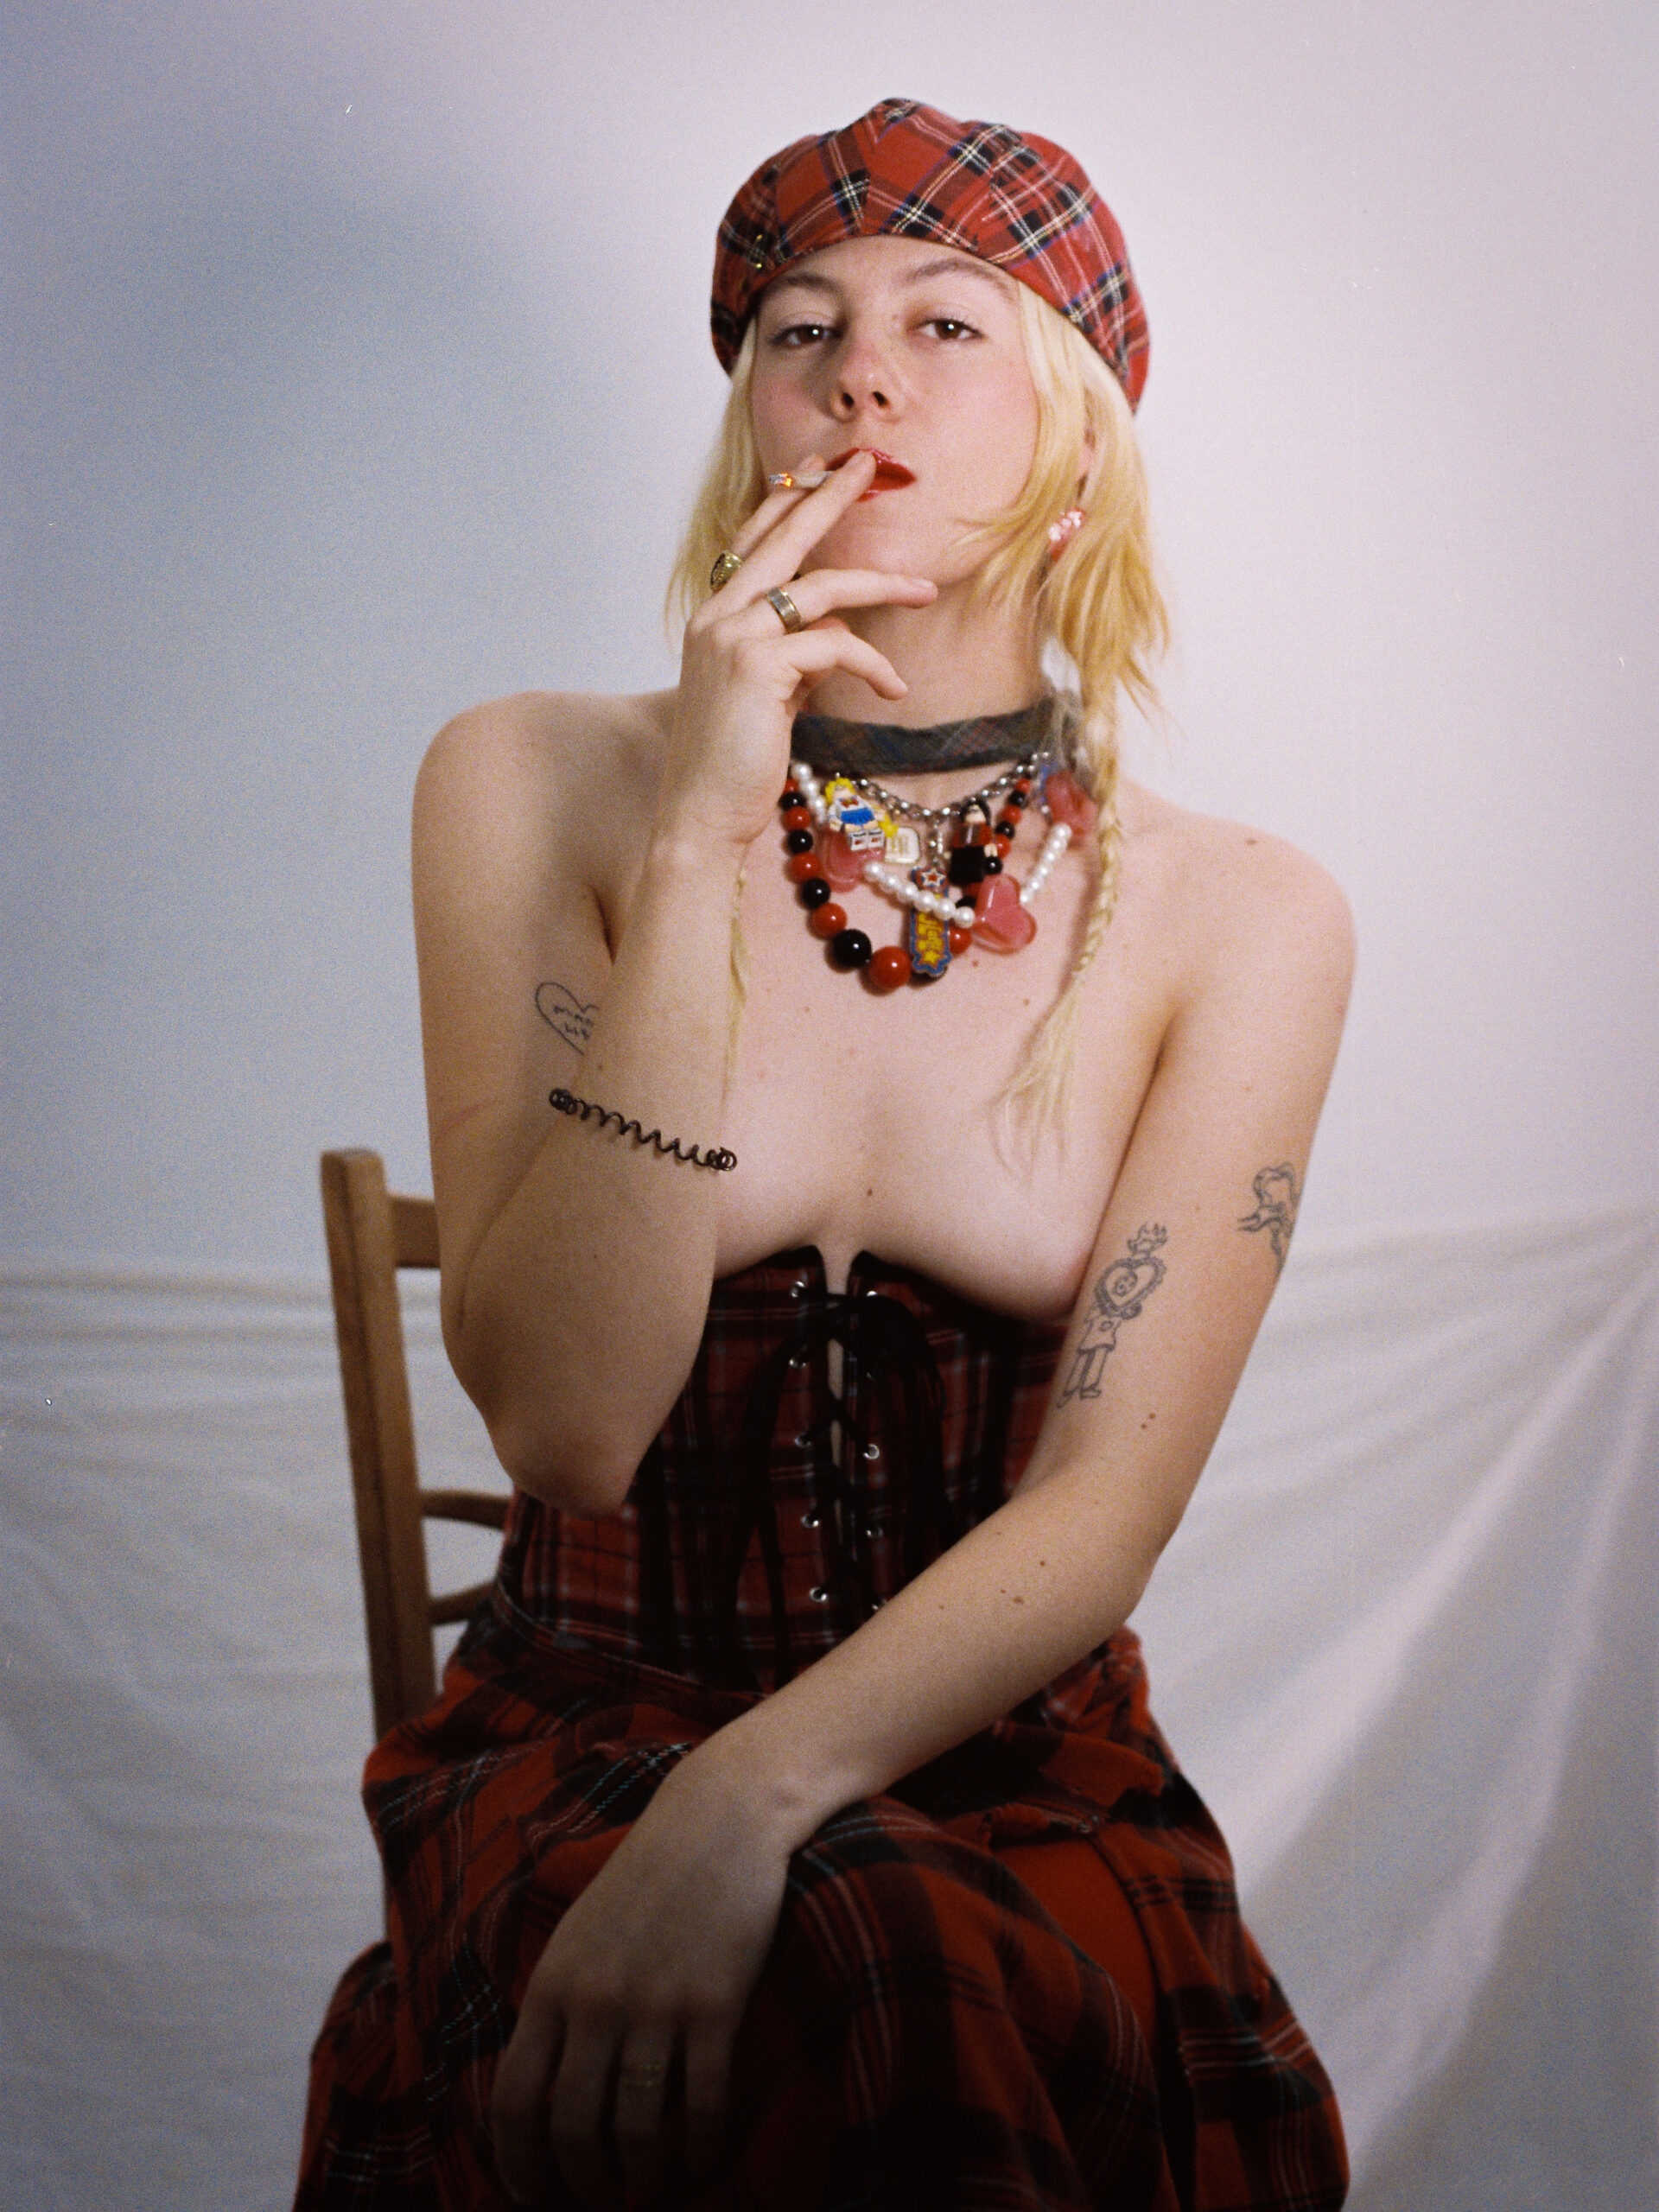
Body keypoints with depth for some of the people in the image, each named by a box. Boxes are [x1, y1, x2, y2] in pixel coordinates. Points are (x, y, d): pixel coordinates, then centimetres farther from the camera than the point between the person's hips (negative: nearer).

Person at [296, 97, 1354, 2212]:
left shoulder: (1234, 918, -2)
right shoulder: (536, 787, -4)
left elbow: (1103, 1507, -8)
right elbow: (563, 1424, -14)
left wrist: (751, 1797, -26)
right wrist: (696, 849, -21)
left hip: (1011, 1761, 1)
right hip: (586, 1727, 0)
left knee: (950, 2006, -32)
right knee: (857, 2019, -32)